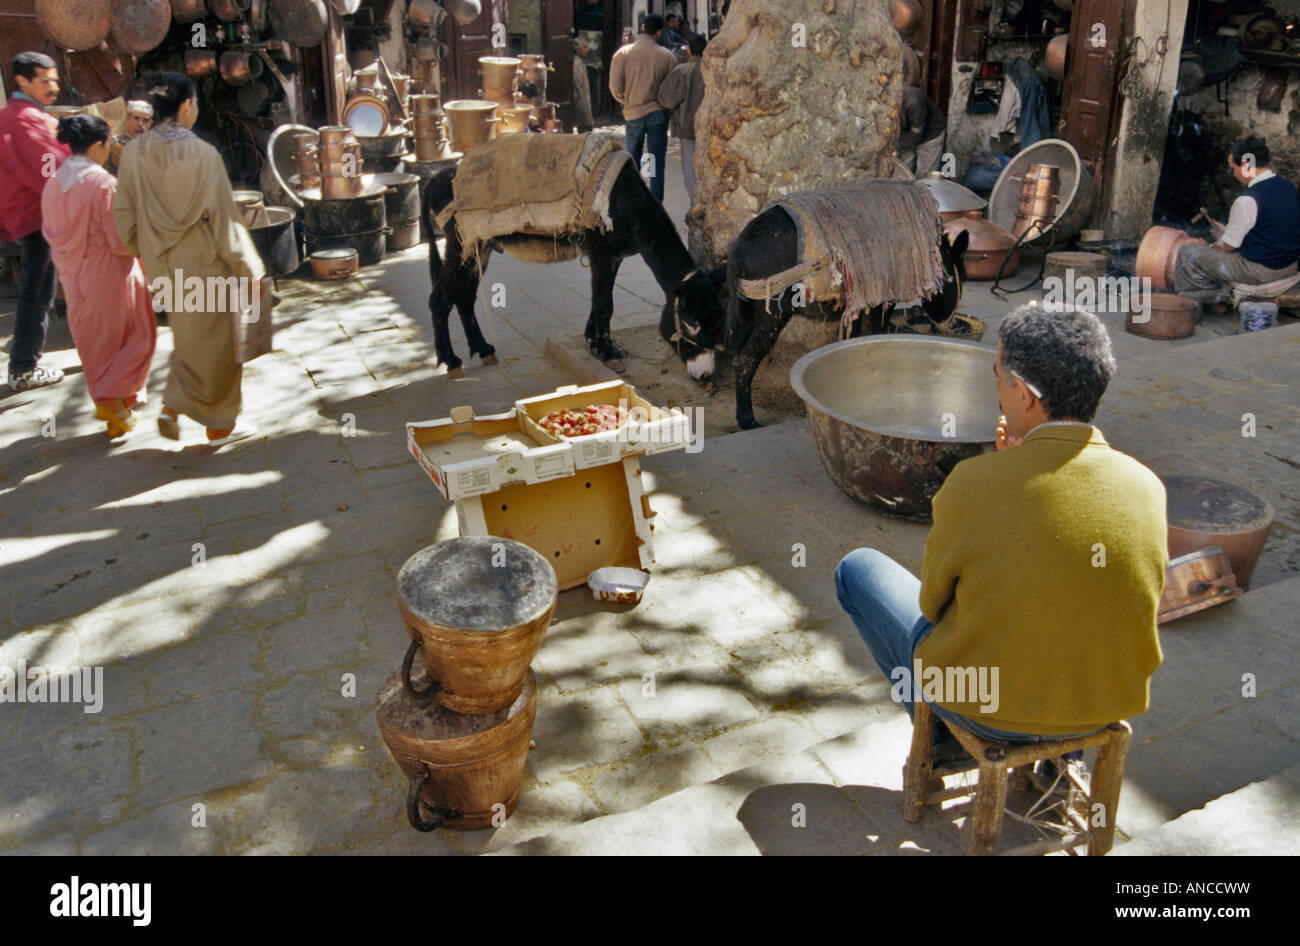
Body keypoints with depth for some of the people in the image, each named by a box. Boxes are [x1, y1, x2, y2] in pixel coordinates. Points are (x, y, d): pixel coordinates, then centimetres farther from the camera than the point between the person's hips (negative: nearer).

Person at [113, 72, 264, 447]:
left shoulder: (134, 152, -3)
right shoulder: (202, 154, -18)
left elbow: (125, 214, 4)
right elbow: (223, 218, -14)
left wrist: (143, 252, 20)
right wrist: (247, 268, -5)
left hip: (162, 268, 5)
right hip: (204, 265, -5)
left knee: (188, 338, 25)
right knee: (215, 342, 9)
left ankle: (173, 405, 17)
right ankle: (219, 425, 20)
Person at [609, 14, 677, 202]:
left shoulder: (623, 53, -4)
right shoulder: (667, 56, -4)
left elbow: (615, 86, -6)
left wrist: (627, 101, 10)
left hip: (633, 114, 1)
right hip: (658, 114, -1)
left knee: (633, 163, 13)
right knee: (657, 164, 4)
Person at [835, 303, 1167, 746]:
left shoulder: (973, 485, -27)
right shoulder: (1146, 487, -13)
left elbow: (932, 604, -12)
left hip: (990, 712, -4)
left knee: (858, 567, 15)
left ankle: (943, 739, 29)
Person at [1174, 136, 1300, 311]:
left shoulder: (1247, 201, -24)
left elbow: (1228, 246, -15)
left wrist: (1214, 245, 9)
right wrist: (1227, 231, 18)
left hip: (1260, 271, -9)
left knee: (1187, 252, 0)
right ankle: (1225, 293, 21)